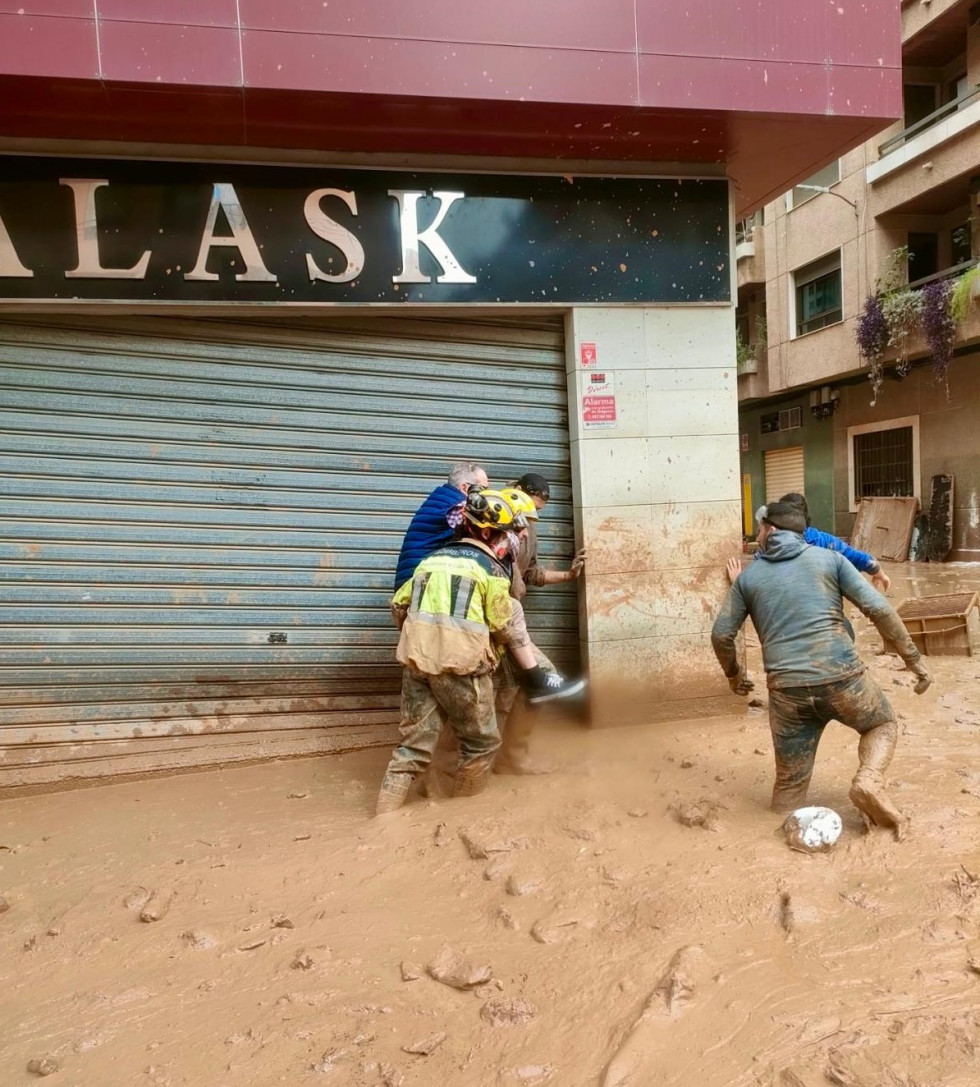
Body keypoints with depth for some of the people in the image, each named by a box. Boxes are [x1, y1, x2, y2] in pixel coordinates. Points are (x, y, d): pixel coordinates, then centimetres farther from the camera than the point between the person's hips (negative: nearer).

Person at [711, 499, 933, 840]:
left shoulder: (748, 577, 13)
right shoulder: (829, 558, 9)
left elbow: (721, 635, 11)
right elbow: (878, 608, 0)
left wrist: (733, 674, 29)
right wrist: (912, 657, 9)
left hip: (787, 689, 1)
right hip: (841, 676, -1)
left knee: (789, 784, 14)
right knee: (884, 725, 26)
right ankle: (868, 783, 2)